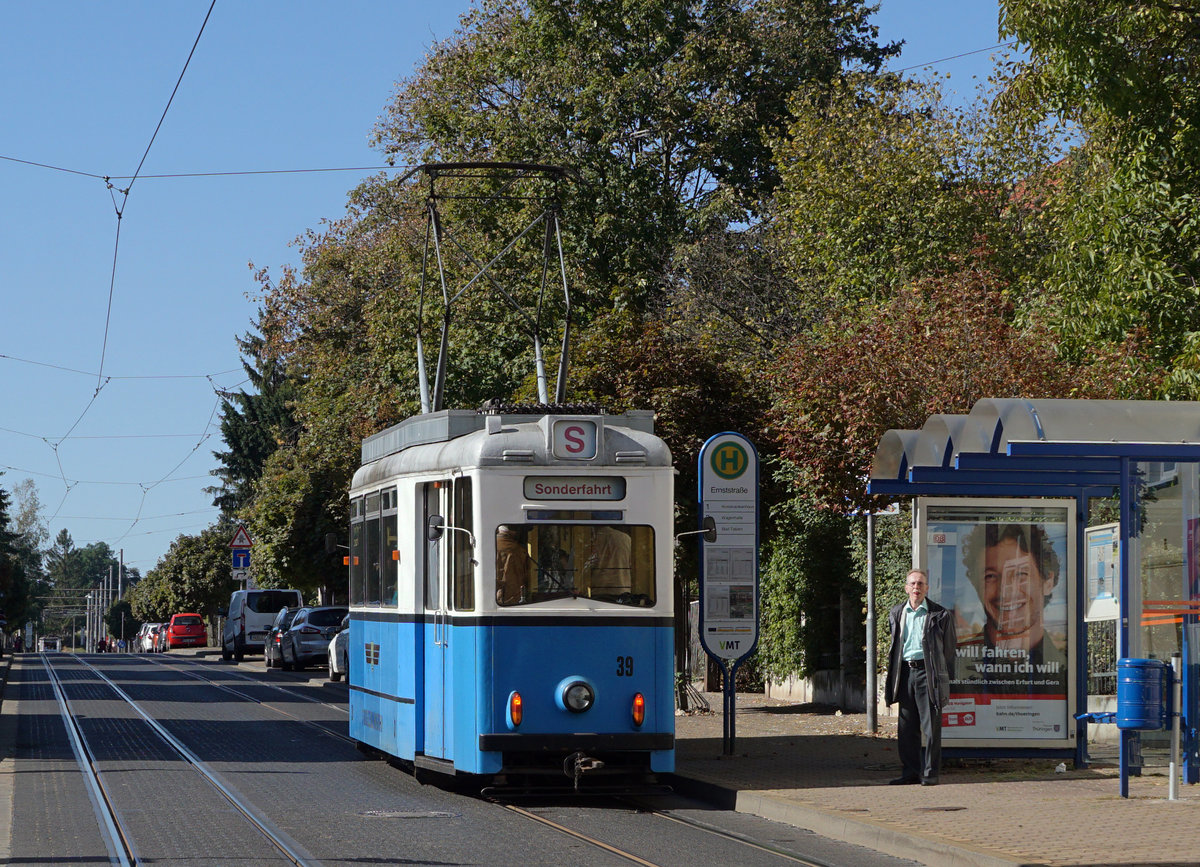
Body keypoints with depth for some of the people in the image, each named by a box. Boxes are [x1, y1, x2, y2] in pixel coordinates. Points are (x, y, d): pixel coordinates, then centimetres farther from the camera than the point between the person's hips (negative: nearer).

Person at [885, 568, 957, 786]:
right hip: (905, 672, 4)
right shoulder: (897, 613, 13)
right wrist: (893, 675, 12)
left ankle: (930, 773, 1)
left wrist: (942, 677, 2)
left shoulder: (939, 615, 0)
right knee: (907, 726, 5)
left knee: (931, 726, -4)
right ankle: (910, 771, 12)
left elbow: (949, 647, 5)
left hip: (927, 672, -4)